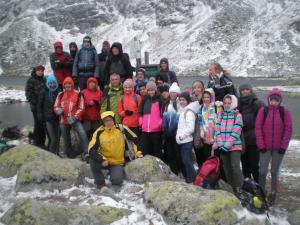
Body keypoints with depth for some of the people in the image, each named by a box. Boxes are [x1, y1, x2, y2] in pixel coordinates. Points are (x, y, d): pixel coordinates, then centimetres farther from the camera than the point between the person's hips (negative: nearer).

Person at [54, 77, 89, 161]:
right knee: (66, 138, 14)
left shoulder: (78, 94, -5)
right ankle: (70, 154, 31)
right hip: (64, 120, 4)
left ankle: (86, 153, -23)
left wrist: (75, 117, -18)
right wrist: (58, 110, -14)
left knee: (82, 134, -24)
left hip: (75, 120, -4)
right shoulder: (60, 95, 6)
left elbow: (81, 108, -6)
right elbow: (56, 107, 10)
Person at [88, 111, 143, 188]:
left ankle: (118, 172, 16)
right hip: (104, 161, 1)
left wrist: (137, 152, -2)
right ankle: (100, 183, -7)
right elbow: (91, 150, -16)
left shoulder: (121, 129, -11)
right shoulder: (99, 132, -13)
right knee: (93, 161, -29)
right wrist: (102, 160, -26)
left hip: (118, 163, -1)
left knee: (117, 181, -23)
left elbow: (134, 139, 2)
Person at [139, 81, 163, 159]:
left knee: (156, 150, 2)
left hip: (156, 129, -4)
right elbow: (140, 113, 16)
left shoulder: (159, 100, 2)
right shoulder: (144, 100, 12)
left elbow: (162, 113, 0)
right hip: (145, 129, 4)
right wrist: (141, 123, 6)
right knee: (145, 150, 10)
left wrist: (160, 124, -9)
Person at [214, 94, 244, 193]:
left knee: (235, 167, -16)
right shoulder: (221, 115, 12)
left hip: (234, 146, -5)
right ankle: (231, 188, 22)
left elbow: (235, 132, -11)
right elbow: (218, 130, 5)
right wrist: (220, 143, -7)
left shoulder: (237, 115, -3)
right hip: (223, 147, 5)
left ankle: (238, 189, -8)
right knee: (227, 168, 11)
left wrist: (227, 145, -17)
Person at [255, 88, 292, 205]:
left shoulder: (284, 111, 0)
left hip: (279, 148, 0)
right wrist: (261, 145, -8)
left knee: (275, 171, 10)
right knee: (263, 171, 2)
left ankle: (273, 194, 22)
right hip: (265, 147, 0)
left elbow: (289, 129, -2)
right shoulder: (263, 110, -1)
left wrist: (284, 145, -8)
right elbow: (258, 128, -3)